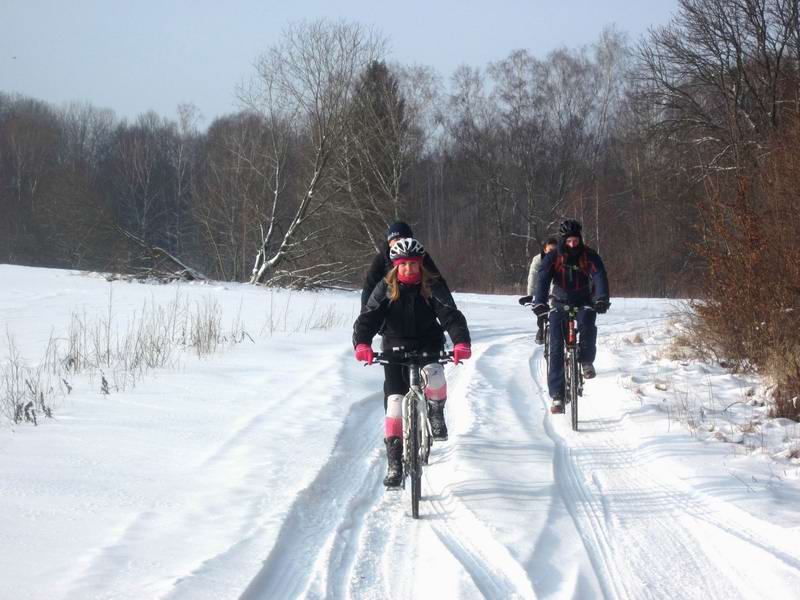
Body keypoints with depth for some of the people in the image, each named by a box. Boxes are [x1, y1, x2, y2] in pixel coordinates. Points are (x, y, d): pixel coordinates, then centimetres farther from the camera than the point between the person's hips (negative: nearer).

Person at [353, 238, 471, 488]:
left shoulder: (432, 287, -5)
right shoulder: (386, 288, -3)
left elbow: (450, 315, -16)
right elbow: (368, 317, -12)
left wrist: (461, 342, -35)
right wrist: (362, 344, -32)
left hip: (427, 346, -1)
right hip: (396, 348, 1)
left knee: (433, 375, -34)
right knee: (394, 399, -11)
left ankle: (436, 414, 1)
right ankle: (394, 463, -6)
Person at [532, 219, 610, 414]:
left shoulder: (590, 256, -12)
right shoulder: (553, 258, -12)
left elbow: (599, 277, -25)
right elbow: (543, 279, -24)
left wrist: (602, 299, -43)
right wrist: (539, 302, -42)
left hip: (584, 303, 0)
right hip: (560, 303, 0)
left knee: (587, 326, -33)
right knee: (556, 348, -10)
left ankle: (586, 360, -2)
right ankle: (557, 396, -8)